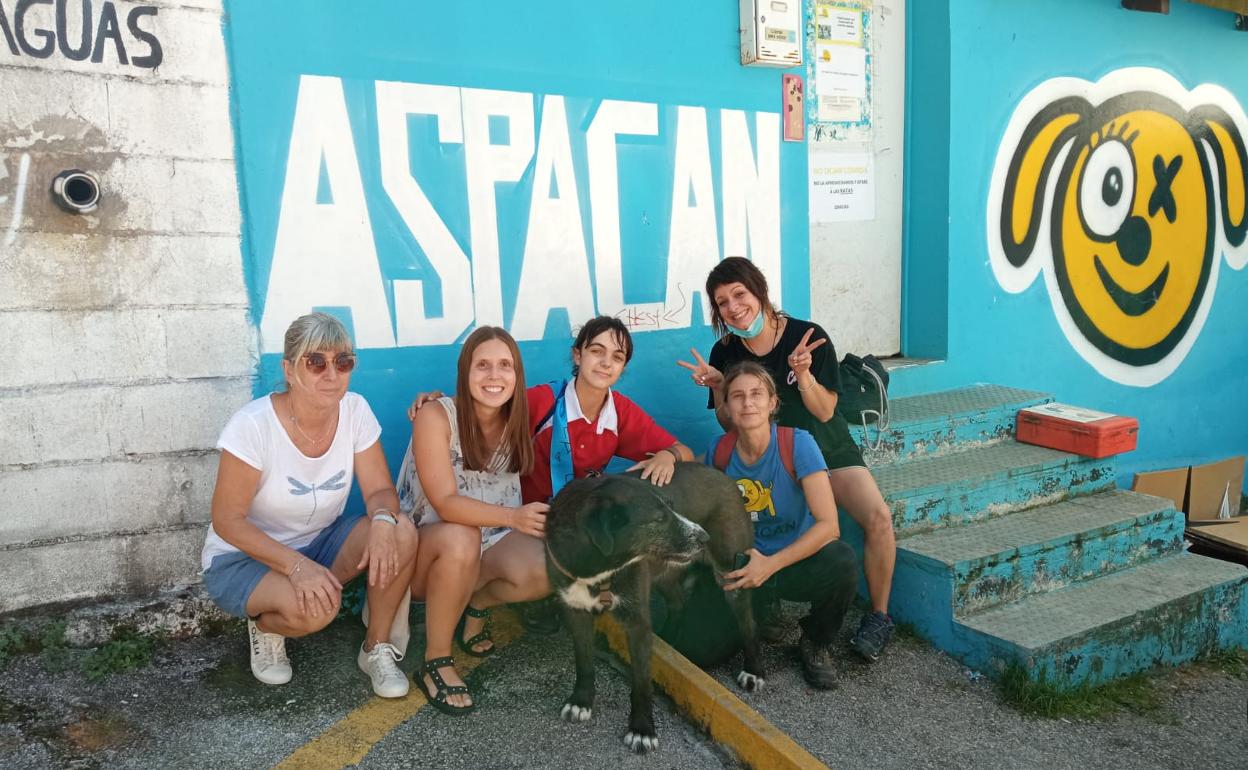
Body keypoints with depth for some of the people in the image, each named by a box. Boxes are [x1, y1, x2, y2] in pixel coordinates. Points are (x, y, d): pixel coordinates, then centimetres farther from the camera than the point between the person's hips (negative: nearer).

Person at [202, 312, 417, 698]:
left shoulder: (355, 411, -13)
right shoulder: (253, 425, -25)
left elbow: (380, 490, -10)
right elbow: (227, 520, -20)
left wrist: (383, 520, -35)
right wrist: (296, 565, -33)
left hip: (320, 540, 4)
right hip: (244, 556, -4)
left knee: (401, 533, -25)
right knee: (316, 607, -35)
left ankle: (376, 648, -3)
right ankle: (265, 626, 4)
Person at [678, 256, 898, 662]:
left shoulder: (809, 337, -14)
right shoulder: (725, 353, -6)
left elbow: (824, 413, -12)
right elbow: (728, 424, 1)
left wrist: (802, 374, -30)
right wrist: (717, 387, -18)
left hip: (827, 449, -1)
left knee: (878, 517, -25)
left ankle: (879, 615, -3)